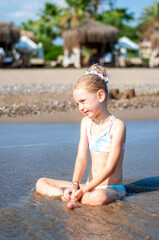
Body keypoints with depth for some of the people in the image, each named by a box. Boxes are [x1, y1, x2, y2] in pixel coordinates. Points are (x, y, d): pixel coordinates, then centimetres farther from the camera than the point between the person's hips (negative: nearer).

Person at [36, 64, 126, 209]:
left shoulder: (117, 126, -14)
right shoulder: (86, 122, 7)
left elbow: (110, 167, -19)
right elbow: (81, 158, -1)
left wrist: (84, 190, -23)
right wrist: (75, 185, -18)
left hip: (112, 188, -7)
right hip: (89, 186, 7)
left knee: (98, 197, -42)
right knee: (41, 183, 1)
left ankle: (71, 197, -16)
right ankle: (73, 194, -19)